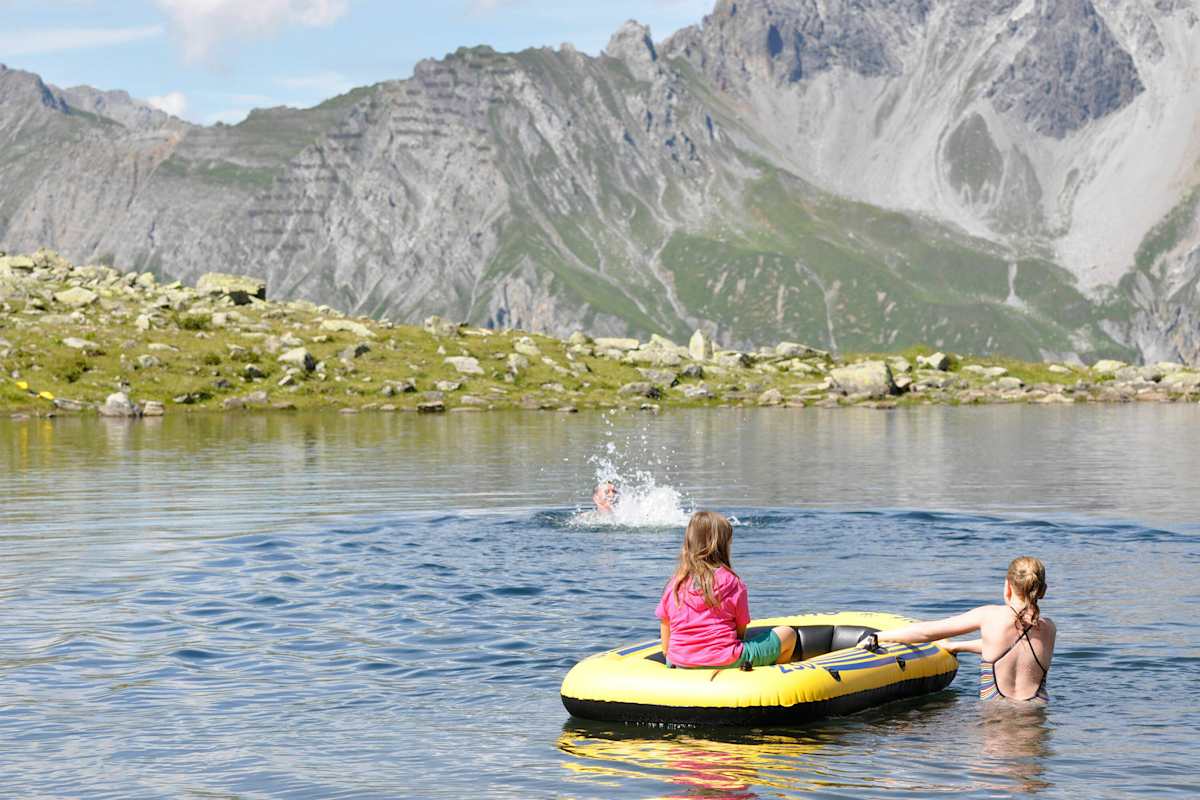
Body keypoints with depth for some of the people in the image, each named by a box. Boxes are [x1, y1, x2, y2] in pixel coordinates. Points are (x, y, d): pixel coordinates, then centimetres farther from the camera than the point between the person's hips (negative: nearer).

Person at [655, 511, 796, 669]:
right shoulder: (732, 582, -6)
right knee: (788, 634, 13)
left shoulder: (673, 584, 3)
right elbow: (741, 633, 0)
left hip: (681, 667, 4)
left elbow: (665, 646, 5)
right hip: (726, 664, -4)